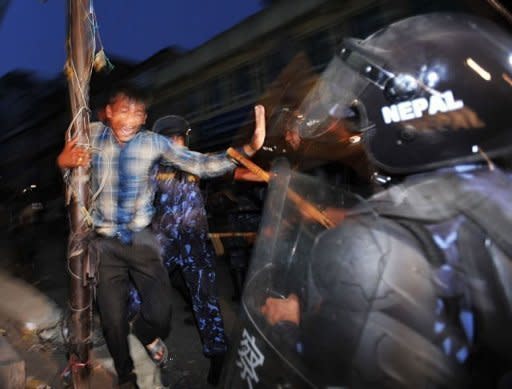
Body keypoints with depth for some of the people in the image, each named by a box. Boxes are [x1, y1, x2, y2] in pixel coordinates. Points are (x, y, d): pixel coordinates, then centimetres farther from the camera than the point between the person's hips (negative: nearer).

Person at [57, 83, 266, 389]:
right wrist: (64, 160, -21)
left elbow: (201, 165, -14)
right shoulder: (92, 135, -6)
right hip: (105, 242, 0)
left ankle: (147, 335, 42)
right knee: (113, 320, 11)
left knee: (160, 312, -1)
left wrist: (249, 148, -26)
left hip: (141, 239, 0)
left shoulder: (154, 142, -8)